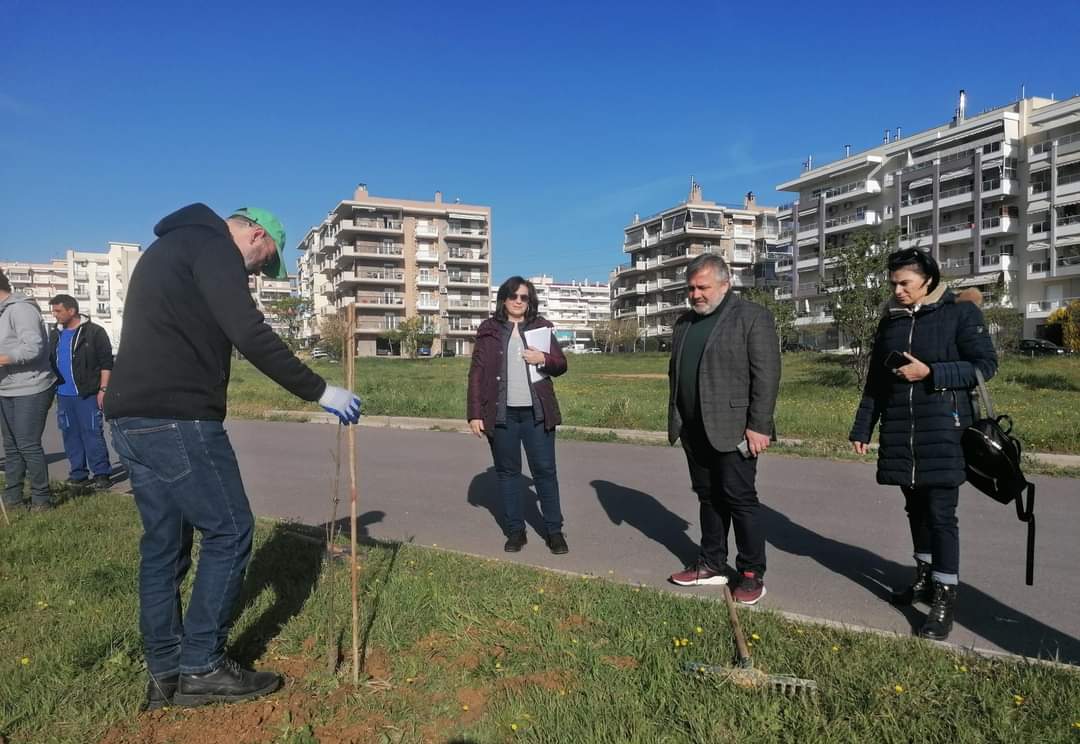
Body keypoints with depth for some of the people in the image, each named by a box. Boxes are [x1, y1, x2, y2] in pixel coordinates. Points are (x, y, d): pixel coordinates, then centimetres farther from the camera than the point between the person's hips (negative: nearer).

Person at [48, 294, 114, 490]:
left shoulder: (94, 332, -6)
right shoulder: (55, 334, 14)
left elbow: (106, 362, -8)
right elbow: (50, 361, 21)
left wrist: (102, 389, -13)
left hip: (87, 394, -7)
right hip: (63, 395, 7)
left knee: (92, 434, -5)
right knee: (71, 435, 10)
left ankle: (101, 473, 0)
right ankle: (78, 474, 18)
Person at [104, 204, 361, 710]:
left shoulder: (171, 247, 25)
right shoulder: (212, 244, -6)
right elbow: (250, 335, -18)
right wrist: (318, 391, -13)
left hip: (130, 417, 10)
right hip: (177, 419, -10)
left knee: (163, 544, 14)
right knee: (229, 531, 0)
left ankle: (165, 675, 21)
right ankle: (201, 668, 7)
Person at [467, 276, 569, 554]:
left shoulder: (541, 327, 7)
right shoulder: (489, 330, 3)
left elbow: (561, 365, 10)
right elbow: (476, 373, 1)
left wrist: (544, 359, -12)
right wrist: (475, 414, -5)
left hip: (536, 413, 0)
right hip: (501, 414, 0)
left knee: (545, 470, 2)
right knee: (507, 471, 7)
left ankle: (554, 530, 12)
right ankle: (515, 530, 18)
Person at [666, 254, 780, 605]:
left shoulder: (753, 317, -7)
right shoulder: (684, 322, 15)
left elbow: (766, 375, -12)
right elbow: (675, 373, 18)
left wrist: (758, 426, -16)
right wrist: (676, 420, 11)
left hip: (732, 429, -6)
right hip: (695, 430, 7)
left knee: (740, 499, 0)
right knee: (708, 497, 13)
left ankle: (752, 573, 11)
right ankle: (713, 564, 24)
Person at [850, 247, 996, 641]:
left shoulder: (961, 312, -4)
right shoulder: (890, 320, 11)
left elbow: (986, 364, -7)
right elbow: (875, 380, 14)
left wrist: (930, 373, -18)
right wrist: (862, 429, 11)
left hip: (943, 430, -5)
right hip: (899, 431, 5)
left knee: (940, 513, -6)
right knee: (916, 508, 15)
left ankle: (945, 598, 2)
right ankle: (924, 577, 30)